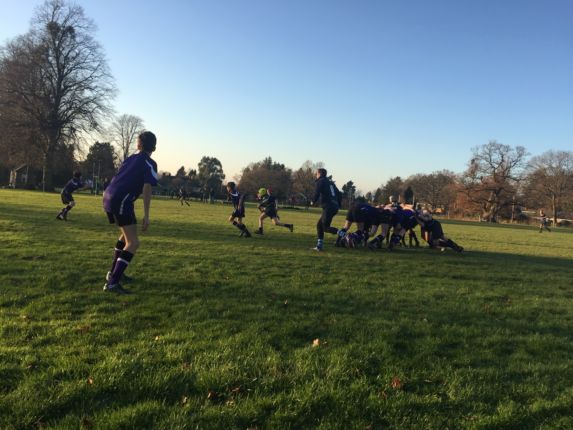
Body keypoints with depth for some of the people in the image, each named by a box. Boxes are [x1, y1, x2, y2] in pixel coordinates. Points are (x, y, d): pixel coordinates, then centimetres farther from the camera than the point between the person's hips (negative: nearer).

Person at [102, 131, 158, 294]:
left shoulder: (130, 158, 21)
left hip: (109, 197, 8)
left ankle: (114, 272, 33)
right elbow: (147, 189, -13)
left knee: (127, 234, 27)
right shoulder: (149, 163, -1)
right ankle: (112, 282, -17)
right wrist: (146, 215, -14)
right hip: (121, 201, -8)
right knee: (133, 243, -8)